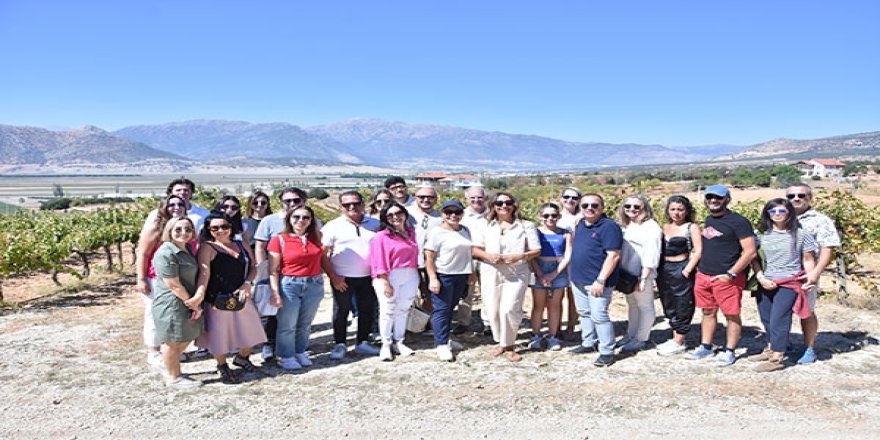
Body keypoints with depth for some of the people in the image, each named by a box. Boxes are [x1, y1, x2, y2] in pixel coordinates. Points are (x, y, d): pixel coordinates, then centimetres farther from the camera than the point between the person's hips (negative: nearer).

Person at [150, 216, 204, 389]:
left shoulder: (187, 248, 9)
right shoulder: (166, 253, -19)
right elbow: (173, 284, -20)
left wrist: (196, 299, -1)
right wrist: (192, 304, -14)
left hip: (187, 302, 9)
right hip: (171, 304, -9)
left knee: (186, 338, 18)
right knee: (173, 341, 5)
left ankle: (170, 369, 36)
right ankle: (174, 378, 21)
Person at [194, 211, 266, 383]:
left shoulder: (241, 245, 6)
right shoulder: (207, 248, -11)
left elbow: (252, 267, 10)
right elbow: (204, 274, -21)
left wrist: (247, 284, -9)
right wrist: (198, 297, -31)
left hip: (241, 298, 5)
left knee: (250, 332, 13)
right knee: (220, 333, 9)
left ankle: (242, 357, 43)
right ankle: (222, 366, 36)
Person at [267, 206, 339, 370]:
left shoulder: (315, 237, 5)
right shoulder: (279, 240, -6)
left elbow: (323, 257, 18)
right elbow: (273, 270, -7)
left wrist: (334, 276, 15)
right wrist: (275, 293, -14)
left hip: (314, 285, 4)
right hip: (289, 285, -3)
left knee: (305, 324, 13)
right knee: (288, 325, 3)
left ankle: (300, 353, 29)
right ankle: (285, 357, 19)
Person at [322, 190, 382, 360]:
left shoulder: (375, 224, 4)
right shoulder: (333, 226, -4)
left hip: (368, 277, 3)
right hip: (343, 278, -3)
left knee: (368, 310, 9)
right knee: (341, 311, 6)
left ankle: (362, 342, 25)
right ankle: (340, 345, 18)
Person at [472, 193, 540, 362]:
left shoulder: (526, 226, 5)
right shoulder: (487, 226, 10)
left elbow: (536, 251, 3)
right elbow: (475, 249, 10)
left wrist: (520, 256, -15)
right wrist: (488, 256, -11)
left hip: (516, 274, -3)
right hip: (491, 274, 3)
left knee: (509, 309, -15)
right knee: (493, 311, 4)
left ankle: (508, 345, 4)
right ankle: (501, 342, 24)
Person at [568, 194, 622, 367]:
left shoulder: (609, 226, -15)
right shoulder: (581, 224, 10)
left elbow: (613, 255, -20)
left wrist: (600, 281, -22)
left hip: (597, 281, -8)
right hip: (578, 279, 8)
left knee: (599, 316, -6)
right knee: (584, 313, 17)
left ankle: (607, 352, 5)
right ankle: (588, 343, 32)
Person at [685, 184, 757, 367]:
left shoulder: (738, 221, -10)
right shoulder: (709, 220, 14)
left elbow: (750, 252, -14)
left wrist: (730, 274, -16)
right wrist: (701, 268, 16)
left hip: (726, 278, -7)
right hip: (703, 276, 7)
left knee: (732, 315, 3)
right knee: (708, 312, 14)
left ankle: (729, 351, 12)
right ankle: (705, 347, 24)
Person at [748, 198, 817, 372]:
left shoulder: (800, 234, -1)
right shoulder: (763, 234, 5)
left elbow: (808, 260, 3)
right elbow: (754, 258, 6)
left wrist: (809, 280, -8)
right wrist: (761, 278, -6)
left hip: (788, 284, -4)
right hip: (765, 285, 4)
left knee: (778, 320, -8)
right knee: (766, 319, 15)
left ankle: (777, 358, -3)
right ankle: (770, 350, 33)